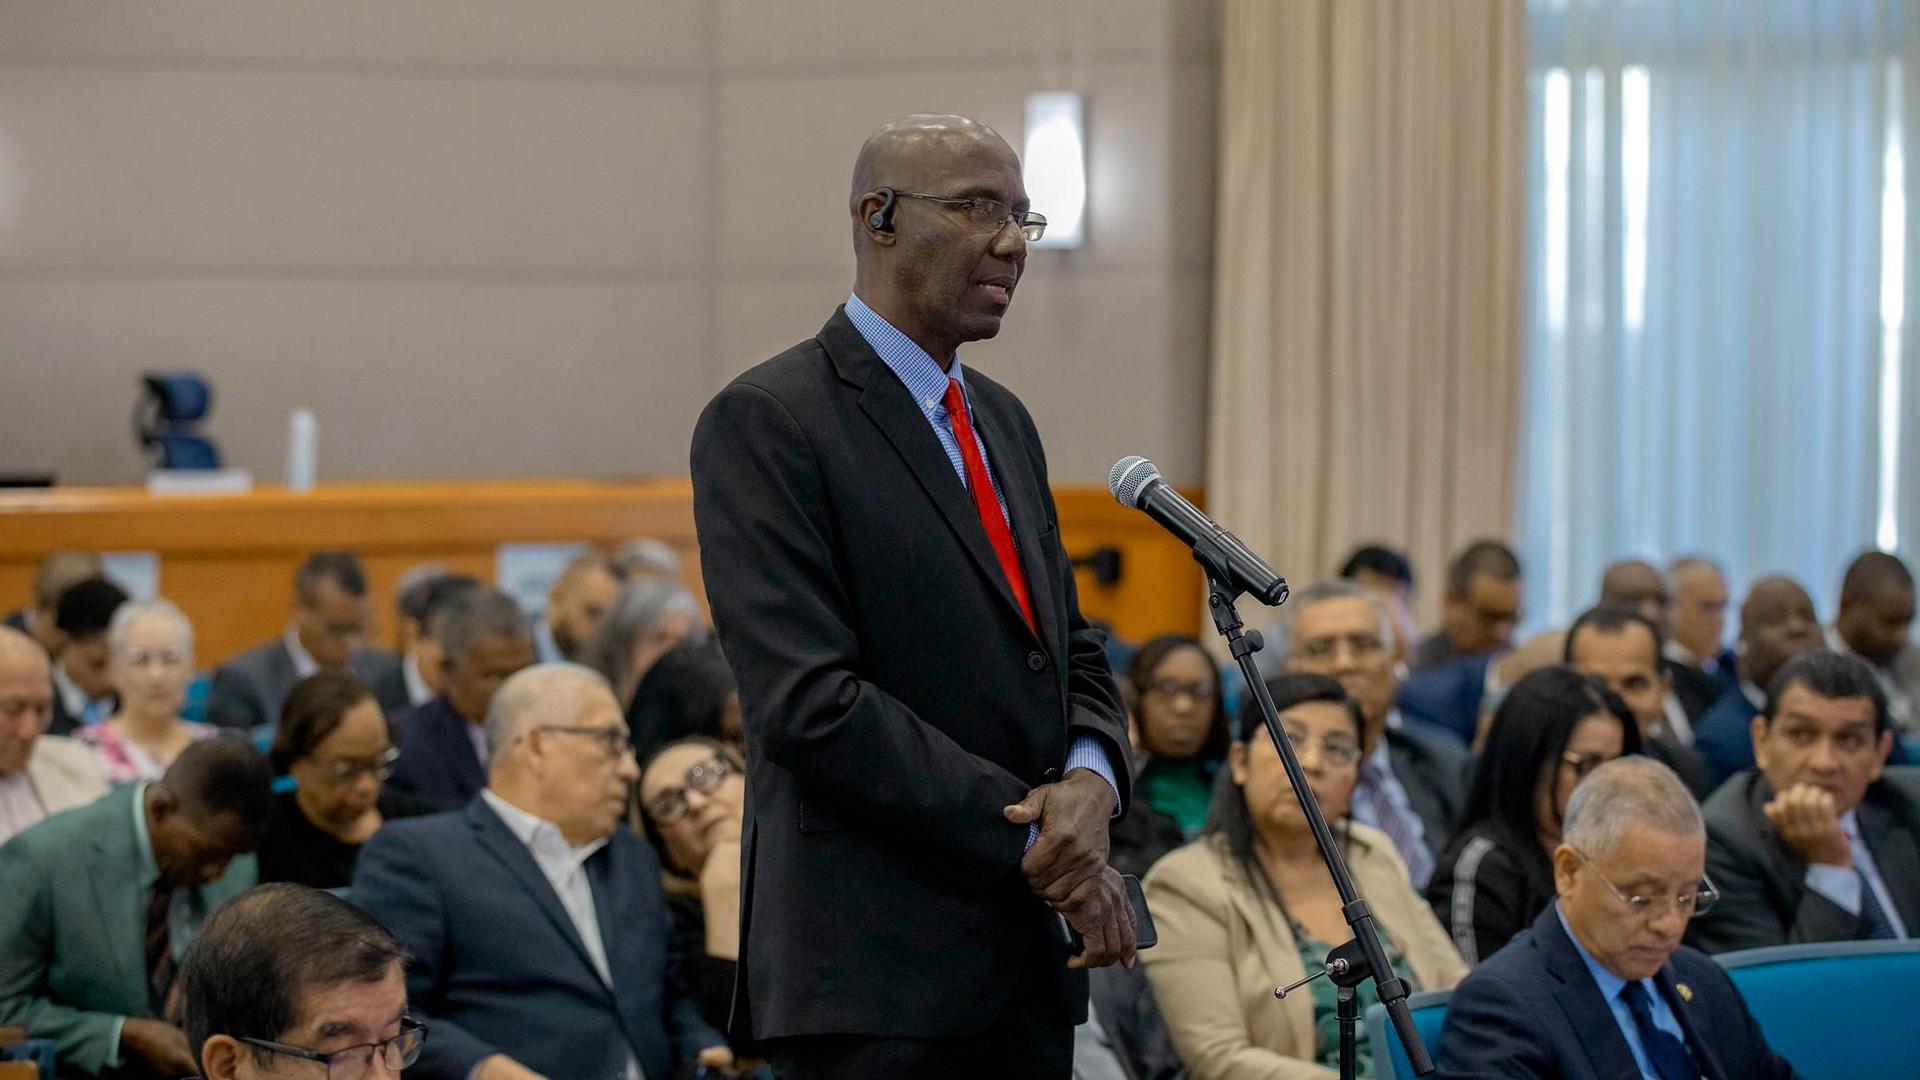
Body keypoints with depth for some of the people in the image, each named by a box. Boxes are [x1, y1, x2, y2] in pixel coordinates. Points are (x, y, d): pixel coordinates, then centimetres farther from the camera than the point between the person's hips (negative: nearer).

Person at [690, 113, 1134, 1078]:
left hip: (1032, 958, 8)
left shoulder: (1001, 419, 18)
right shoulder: (765, 422, -8)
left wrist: (1090, 778, -4)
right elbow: (810, 703, -17)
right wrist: (1032, 839, -14)